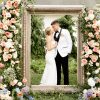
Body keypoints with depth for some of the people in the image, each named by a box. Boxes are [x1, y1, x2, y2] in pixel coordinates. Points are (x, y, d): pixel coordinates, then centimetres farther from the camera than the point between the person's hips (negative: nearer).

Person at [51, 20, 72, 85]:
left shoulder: (65, 31, -2)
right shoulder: (55, 34, 13)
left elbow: (70, 42, -2)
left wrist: (68, 52, -8)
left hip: (63, 53, -5)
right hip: (56, 54, 5)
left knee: (65, 70, 0)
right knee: (58, 70, 7)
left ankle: (66, 83, 7)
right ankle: (58, 83, 13)